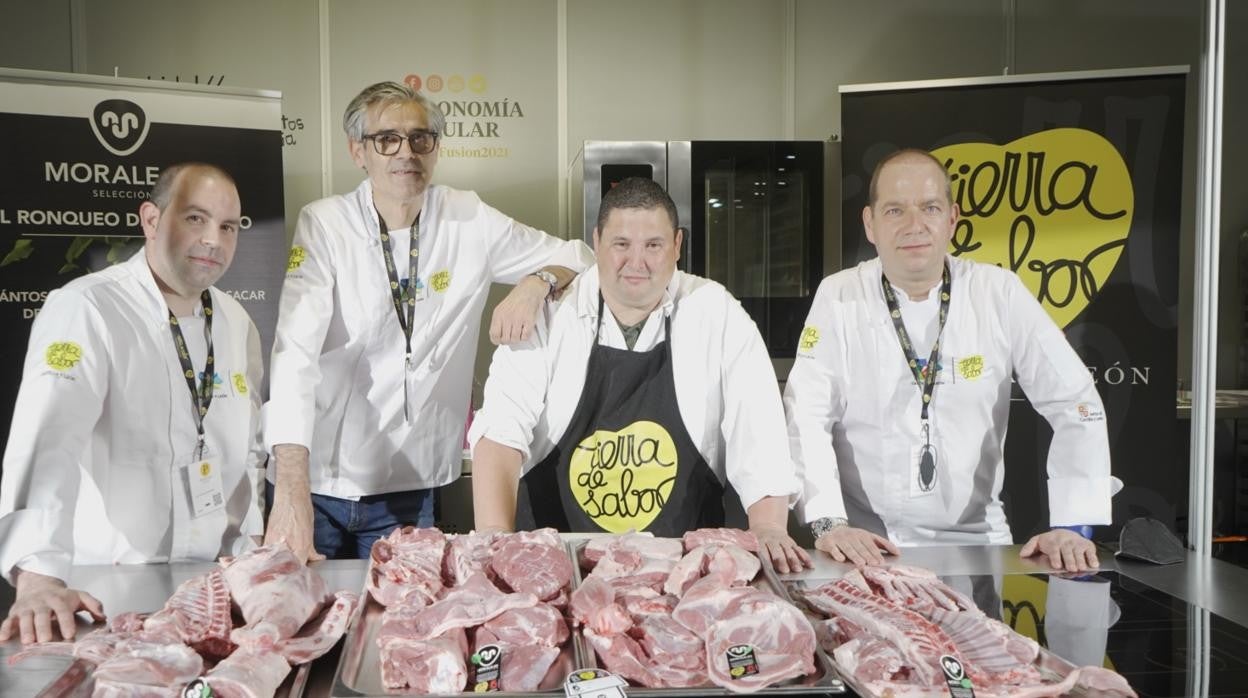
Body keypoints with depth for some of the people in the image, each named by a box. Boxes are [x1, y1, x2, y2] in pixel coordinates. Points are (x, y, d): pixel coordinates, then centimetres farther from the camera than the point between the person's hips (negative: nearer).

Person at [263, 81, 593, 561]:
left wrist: (535, 285, -14)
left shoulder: (470, 223, -1)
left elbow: (576, 256, 10)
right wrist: (292, 490, -29)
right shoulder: (323, 225, -9)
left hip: (409, 490, 2)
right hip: (317, 486, -2)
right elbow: (295, 355, -19)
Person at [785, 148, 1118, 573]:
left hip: (974, 539, 1)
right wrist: (829, 523, -20)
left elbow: (1074, 405, -1)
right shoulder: (837, 298, -3)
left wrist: (1073, 525, -9)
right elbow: (807, 420, -8)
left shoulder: (1000, 294, -2)